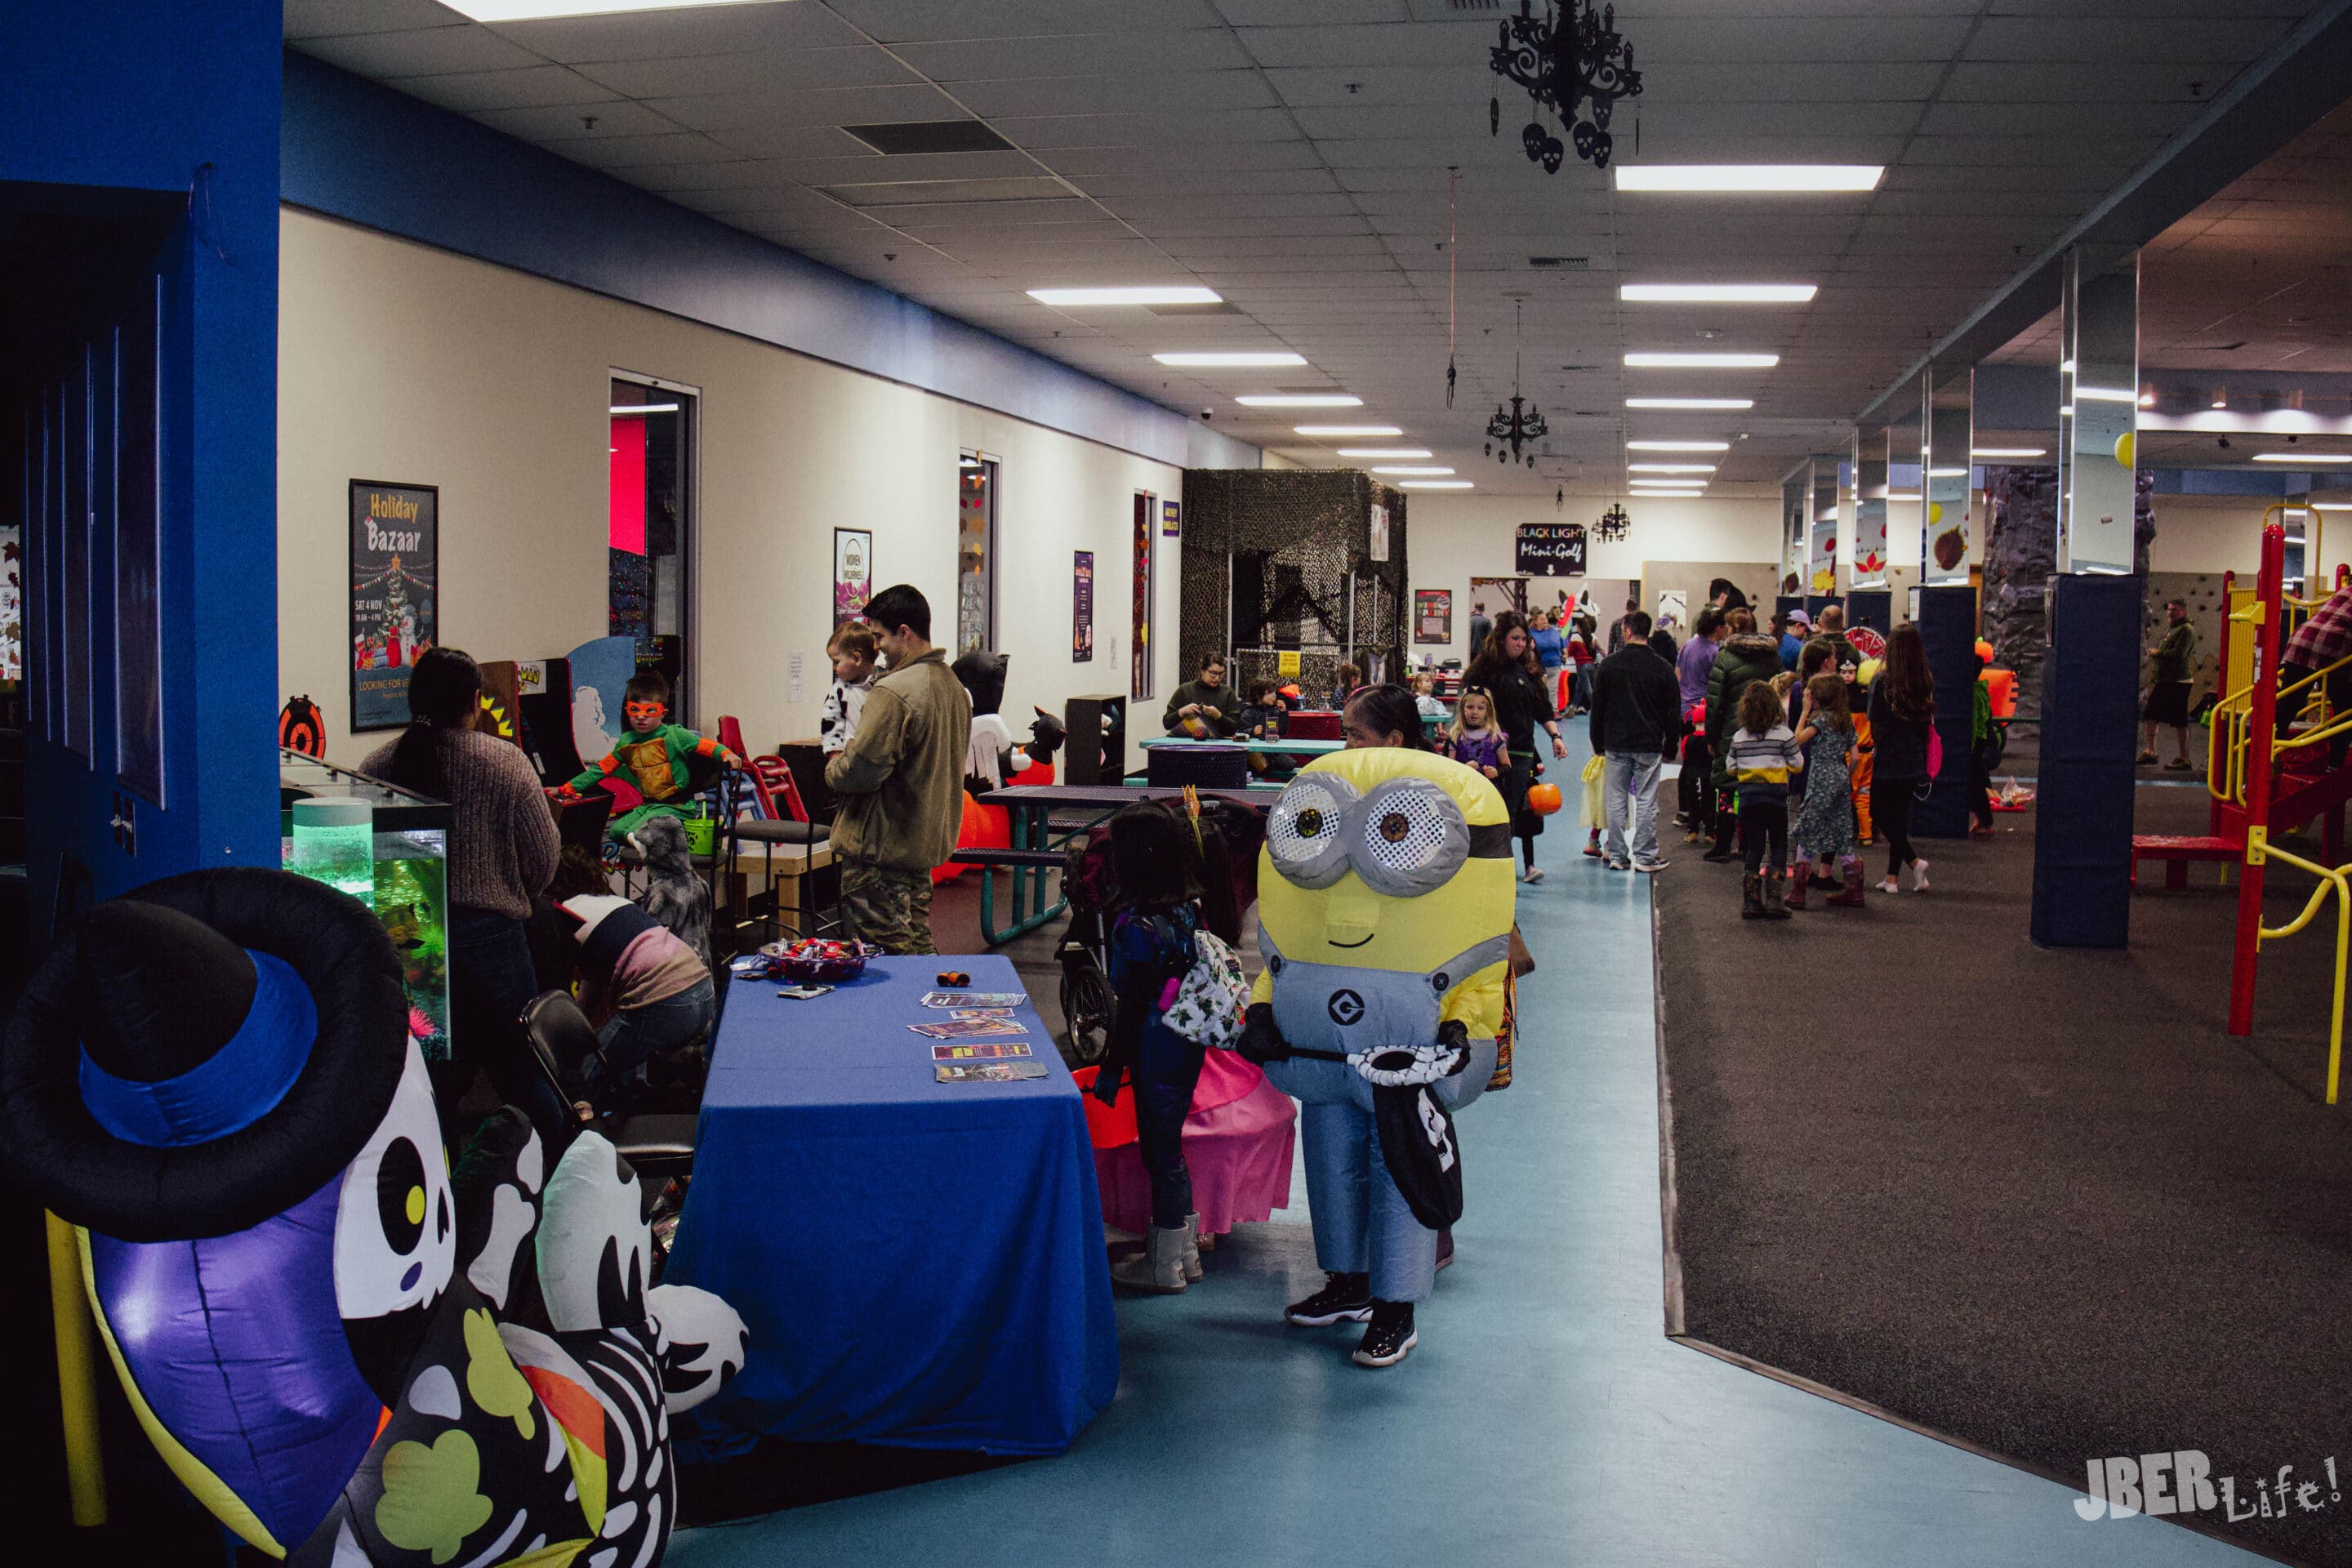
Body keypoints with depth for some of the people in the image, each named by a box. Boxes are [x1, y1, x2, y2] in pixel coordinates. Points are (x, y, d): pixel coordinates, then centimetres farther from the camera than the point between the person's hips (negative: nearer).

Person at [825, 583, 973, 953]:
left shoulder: (893, 693, -20)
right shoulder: (953, 685, 10)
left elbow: (860, 771, -24)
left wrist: (832, 769, 0)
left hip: (880, 848, -9)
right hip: (928, 842, 9)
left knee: (883, 954, -3)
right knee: (918, 945, 16)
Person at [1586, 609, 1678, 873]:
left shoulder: (1608, 665, -2)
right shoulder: (1663, 668, -3)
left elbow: (1597, 708, 3)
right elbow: (1673, 713, 1)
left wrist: (1598, 744, 12)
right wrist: (1669, 747, 11)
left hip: (1616, 745, 1)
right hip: (1650, 746, -1)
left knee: (1616, 800, 7)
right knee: (1646, 801, 3)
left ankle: (1616, 855, 9)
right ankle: (1645, 857, 4)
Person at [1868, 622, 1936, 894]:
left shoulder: (1883, 681, -14)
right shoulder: (1926, 683, 0)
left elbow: (1874, 721, -8)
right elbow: (1929, 721, 6)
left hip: (1888, 759, -5)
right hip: (1915, 759, 5)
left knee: (1879, 812, 6)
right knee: (1899, 815, 13)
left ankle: (1914, 861, -10)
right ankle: (1892, 877, 15)